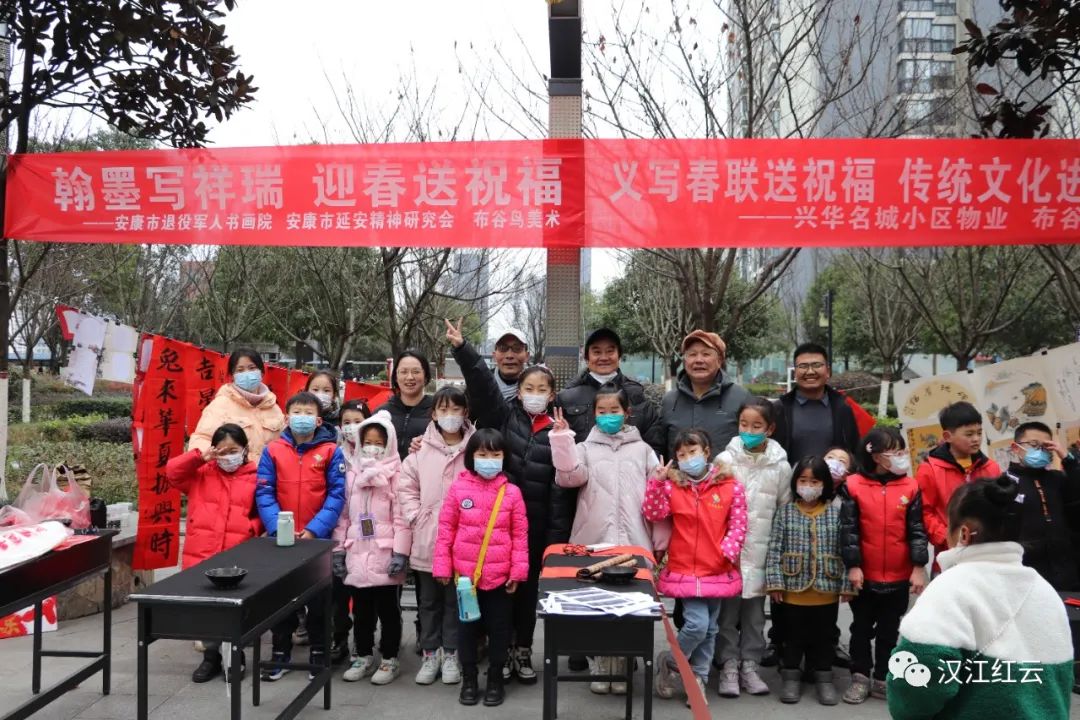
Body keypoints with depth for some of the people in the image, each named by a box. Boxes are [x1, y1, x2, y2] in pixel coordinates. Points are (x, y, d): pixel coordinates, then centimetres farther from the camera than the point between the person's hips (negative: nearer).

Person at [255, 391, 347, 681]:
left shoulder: (331, 451, -5)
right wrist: (277, 527, -15)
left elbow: (336, 494, -8)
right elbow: (264, 493, -3)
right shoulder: (273, 450, 0)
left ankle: (319, 652, 24)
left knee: (318, 598, 9)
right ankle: (281, 652, 27)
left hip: (318, 538, -2)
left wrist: (314, 529, -16)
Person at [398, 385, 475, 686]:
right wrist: (416, 518, -3)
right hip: (425, 538, 2)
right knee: (428, 599, 13)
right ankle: (430, 653, 26)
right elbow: (407, 487, 5)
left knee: (455, 598, 9)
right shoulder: (422, 449, 2)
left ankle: (451, 654, 23)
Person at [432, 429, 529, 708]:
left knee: (498, 627, 11)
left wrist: (519, 570, -5)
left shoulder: (512, 492, -5)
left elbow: (520, 535, -1)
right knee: (466, 626, 13)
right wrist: (442, 566, -1)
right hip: (465, 573, 1)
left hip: (499, 574, 0)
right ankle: (468, 679, 28)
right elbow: (446, 529, 0)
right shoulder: (458, 488, -4)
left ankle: (495, 679, 27)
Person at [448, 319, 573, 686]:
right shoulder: (503, 416, 2)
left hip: (536, 523, 1)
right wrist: (461, 349, -27)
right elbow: (482, 385, -13)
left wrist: (557, 537, -6)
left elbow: (561, 488, -1)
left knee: (528, 586, 12)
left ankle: (523, 651, 27)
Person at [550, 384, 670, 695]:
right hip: (593, 542, 0)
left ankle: (621, 670, 18)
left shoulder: (642, 450, 10)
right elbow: (569, 477, -10)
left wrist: (660, 541, 3)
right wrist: (562, 439, -18)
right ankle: (598, 669, 18)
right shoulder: (585, 447, 10)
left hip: (634, 544, 0)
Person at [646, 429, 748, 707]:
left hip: (717, 571, 2)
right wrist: (657, 482, -19)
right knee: (697, 624, -12)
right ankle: (668, 662, 13)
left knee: (709, 629, 12)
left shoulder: (730, 486, -3)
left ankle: (697, 680, 28)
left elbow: (738, 525, -1)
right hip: (684, 570, -2)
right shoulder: (673, 485, -2)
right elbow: (653, 514, -10)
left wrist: (727, 550, -15)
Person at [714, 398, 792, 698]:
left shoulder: (780, 465, 1)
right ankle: (729, 666, 17)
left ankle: (749, 665, 23)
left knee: (755, 611, 10)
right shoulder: (725, 460, -2)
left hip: (761, 552, 1)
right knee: (728, 610, 4)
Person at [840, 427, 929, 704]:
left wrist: (919, 567, -5)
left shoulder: (910, 487, -3)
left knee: (890, 630, 13)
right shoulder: (854, 486, -9)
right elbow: (848, 529, -7)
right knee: (861, 628, 12)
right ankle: (860, 677, 24)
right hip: (865, 575, -1)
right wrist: (853, 565, -10)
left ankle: (883, 679, 26)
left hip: (899, 576, 1)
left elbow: (917, 530, -1)